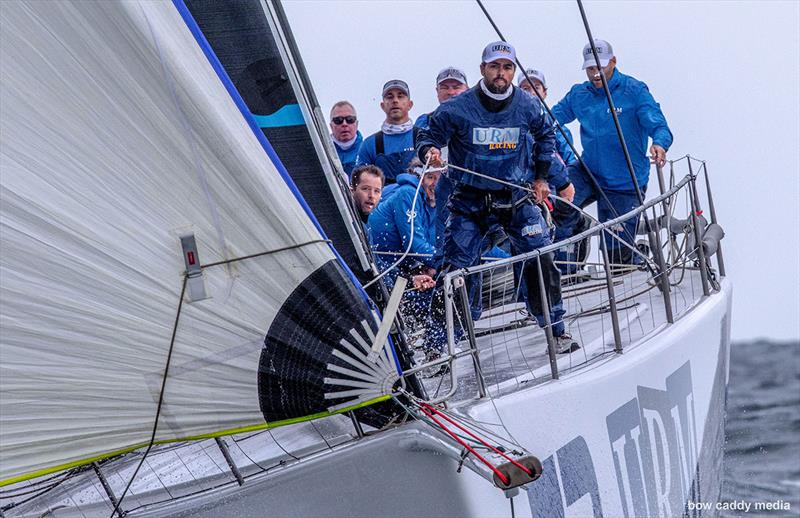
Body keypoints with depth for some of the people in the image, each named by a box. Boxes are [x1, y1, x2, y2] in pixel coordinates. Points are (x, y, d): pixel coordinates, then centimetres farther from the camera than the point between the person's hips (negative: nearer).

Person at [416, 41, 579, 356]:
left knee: (541, 260, -6)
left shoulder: (528, 107, -2)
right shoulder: (457, 109, -11)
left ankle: (556, 330, 9)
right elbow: (428, 137, -3)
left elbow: (545, 135, 18)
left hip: (514, 197, 2)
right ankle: (437, 342, 4)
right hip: (470, 200, -2)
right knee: (455, 270, -6)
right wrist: (429, 152, -26)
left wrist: (541, 176, 16)